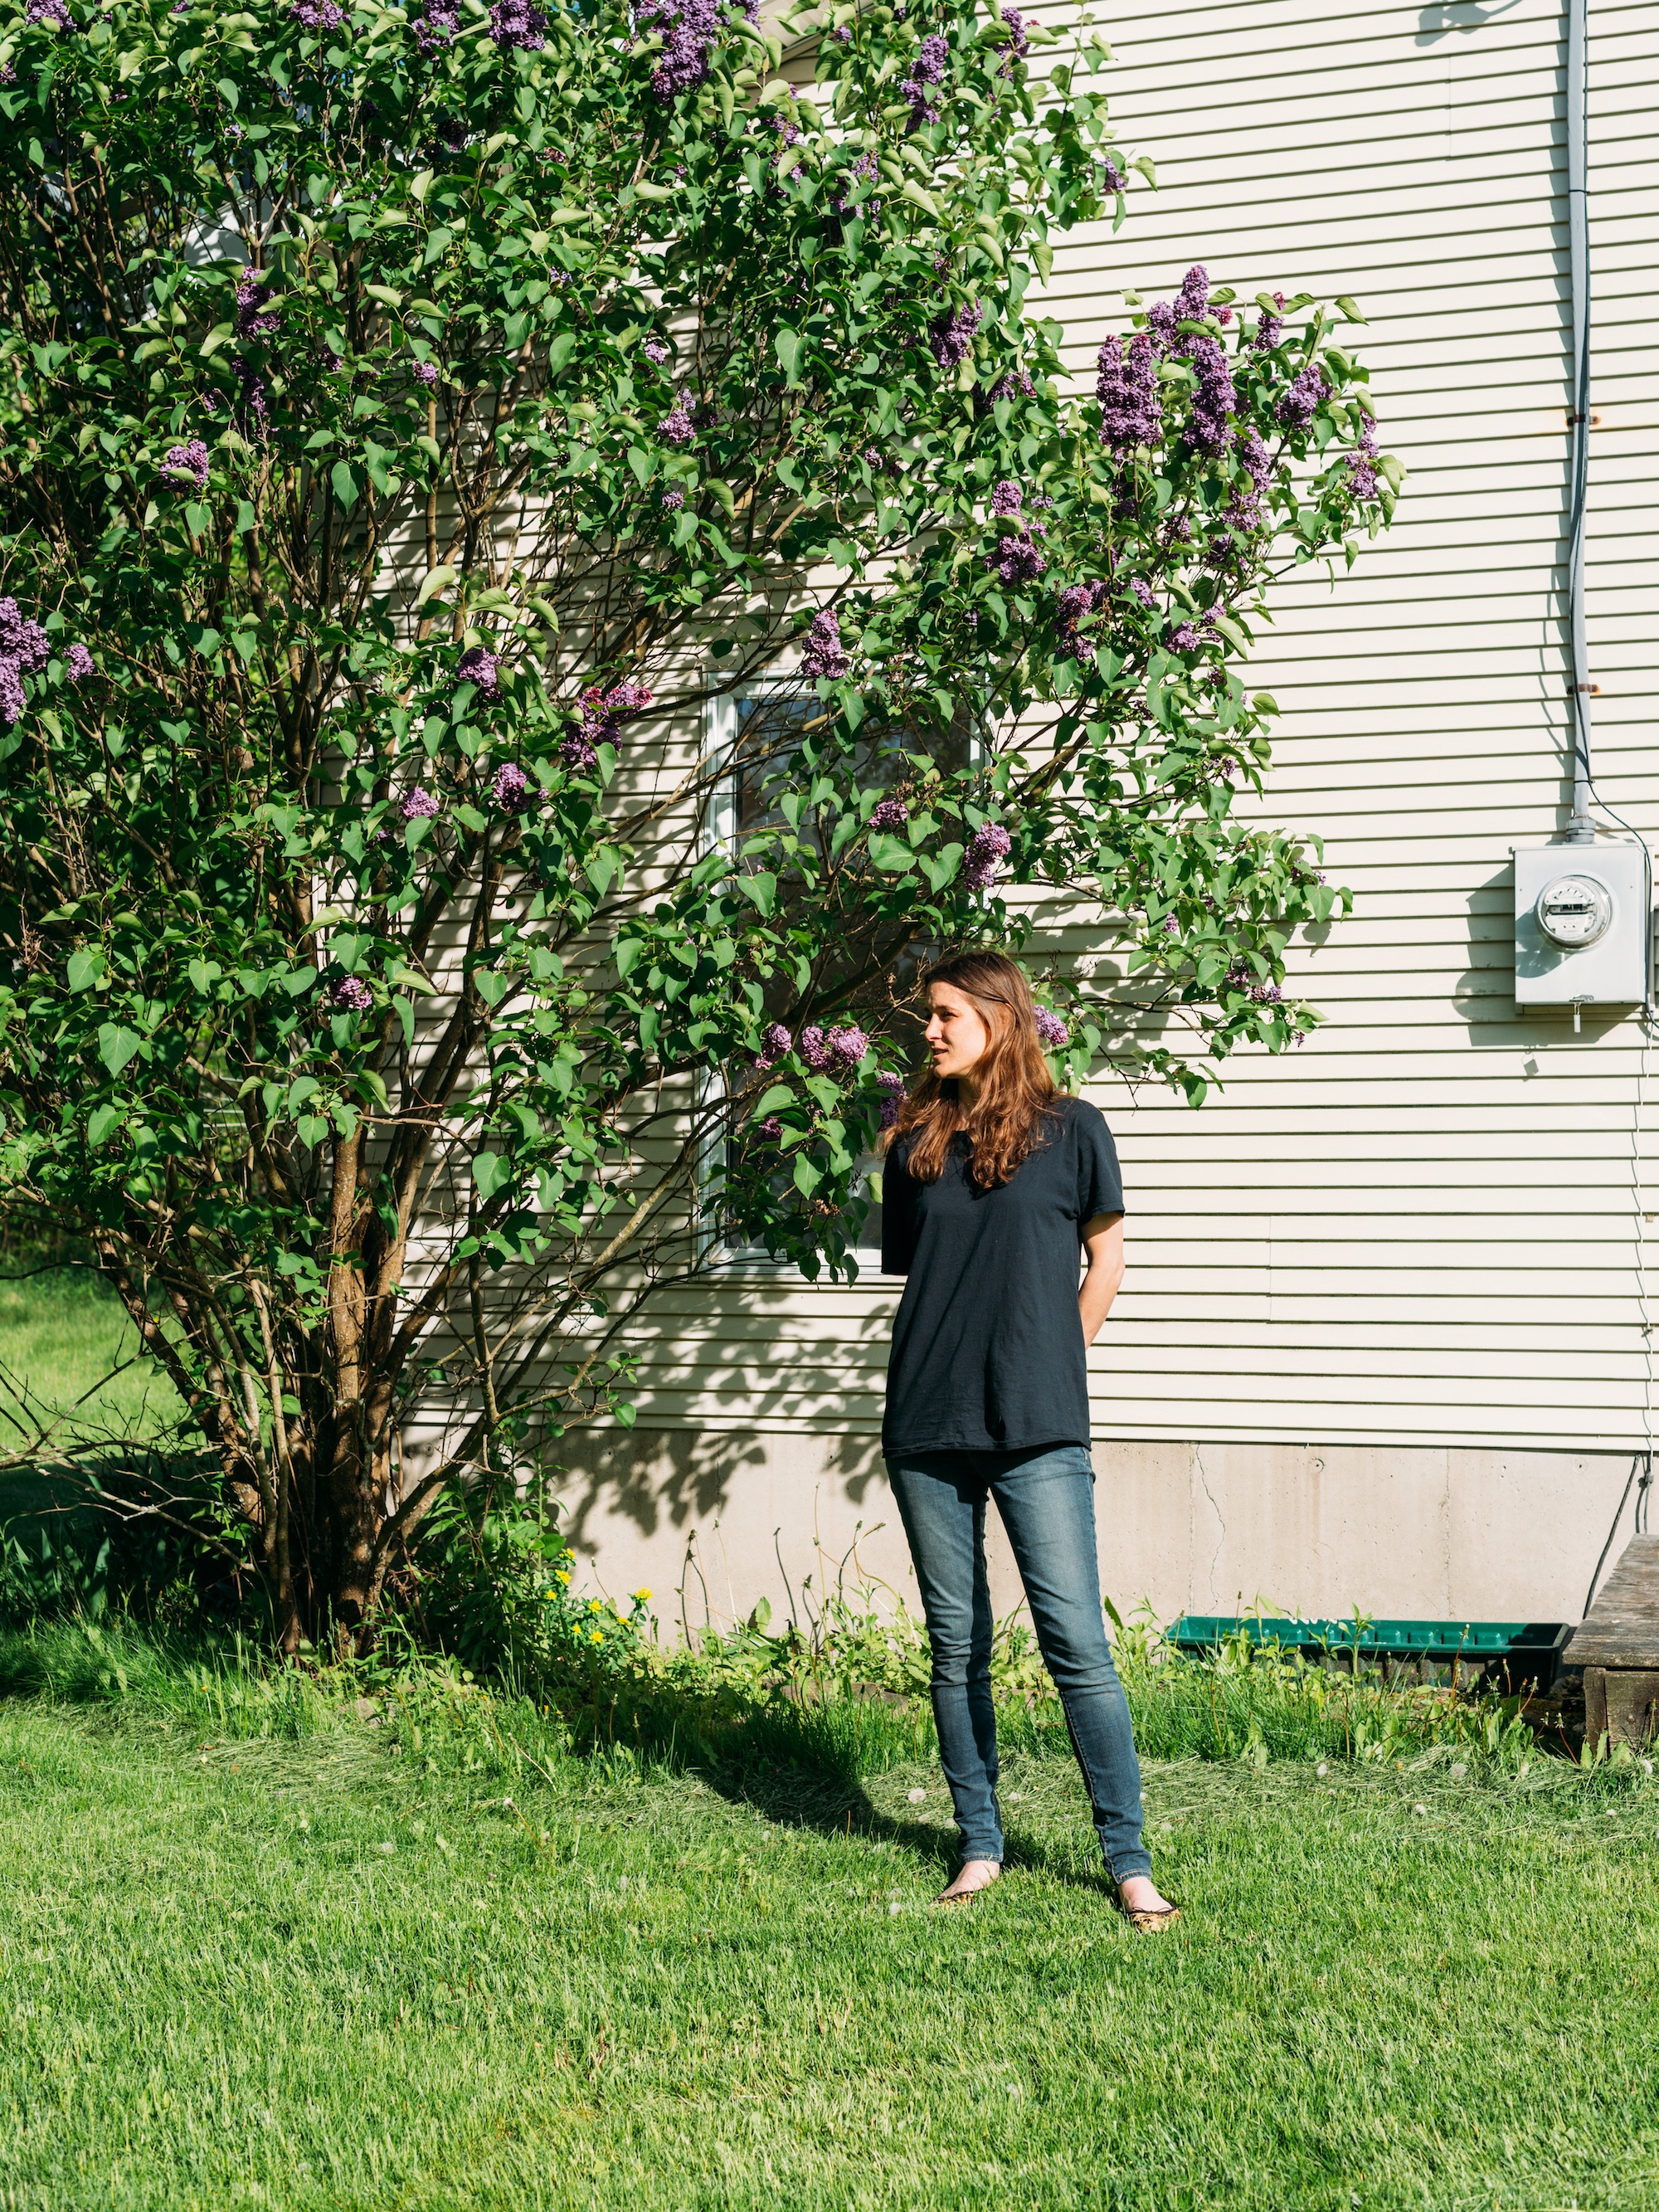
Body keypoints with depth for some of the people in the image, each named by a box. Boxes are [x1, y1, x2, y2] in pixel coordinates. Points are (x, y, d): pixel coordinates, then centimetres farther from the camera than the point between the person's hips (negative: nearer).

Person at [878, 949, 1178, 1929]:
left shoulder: (1069, 1130, 1)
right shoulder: (916, 1145, 10)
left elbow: (1105, 1261, 7)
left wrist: (1049, 1363, 5)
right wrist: (948, 1363, 8)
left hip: (1038, 1432, -4)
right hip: (927, 1426, 4)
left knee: (1077, 1642, -8)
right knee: (957, 1646, 9)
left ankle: (1129, 1858, 0)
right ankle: (981, 1847, 19)